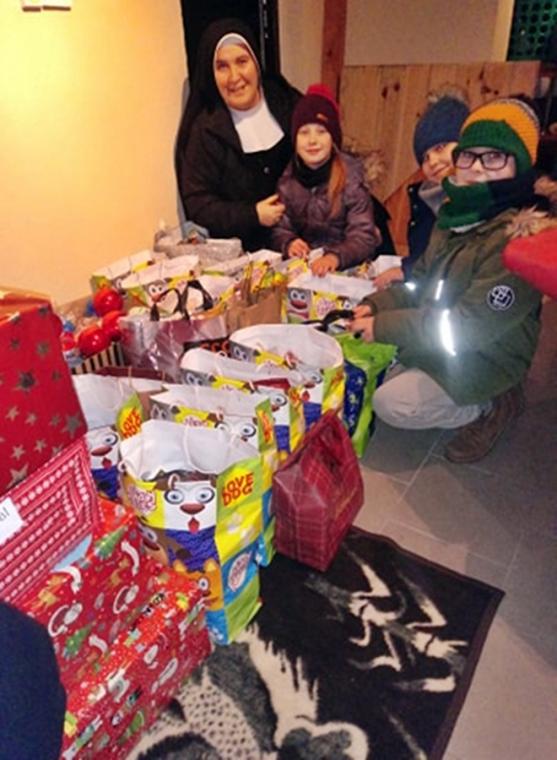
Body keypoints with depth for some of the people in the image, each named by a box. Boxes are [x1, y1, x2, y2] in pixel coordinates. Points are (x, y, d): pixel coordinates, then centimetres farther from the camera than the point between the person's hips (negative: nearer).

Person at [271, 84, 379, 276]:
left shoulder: (351, 176, -10)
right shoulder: (288, 178, 1)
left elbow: (364, 237, -16)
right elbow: (281, 229, 4)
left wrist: (336, 256, -36)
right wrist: (289, 244, -19)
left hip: (347, 267, -3)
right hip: (303, 265, 3)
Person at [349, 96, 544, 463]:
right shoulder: (458, 214, 2)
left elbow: (469, 326, -28)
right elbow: (422, 281, 9)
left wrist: (383, 326, -24)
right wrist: (376, 305, -9)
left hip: (485, 362, -8)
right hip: (440, 345, 9)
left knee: (390, 403, -18)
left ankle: (493, 406, 3)